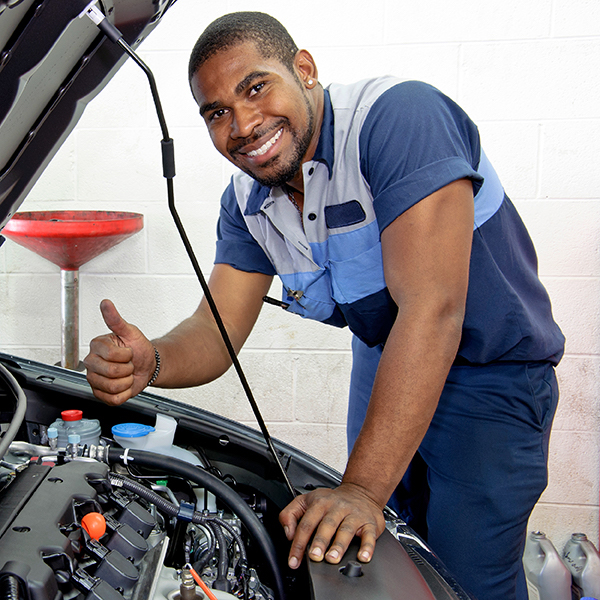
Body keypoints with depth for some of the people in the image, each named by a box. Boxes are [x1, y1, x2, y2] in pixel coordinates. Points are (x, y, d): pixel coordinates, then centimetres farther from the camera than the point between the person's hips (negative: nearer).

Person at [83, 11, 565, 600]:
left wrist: (362, 489, -39)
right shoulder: (247, 200, -6)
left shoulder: (400, 115, -30)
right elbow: (217, 330, -8)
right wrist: (149, 363, -33)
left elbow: (431, 308, -38)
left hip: (491, 369, -6)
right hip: (384, 356, 6)